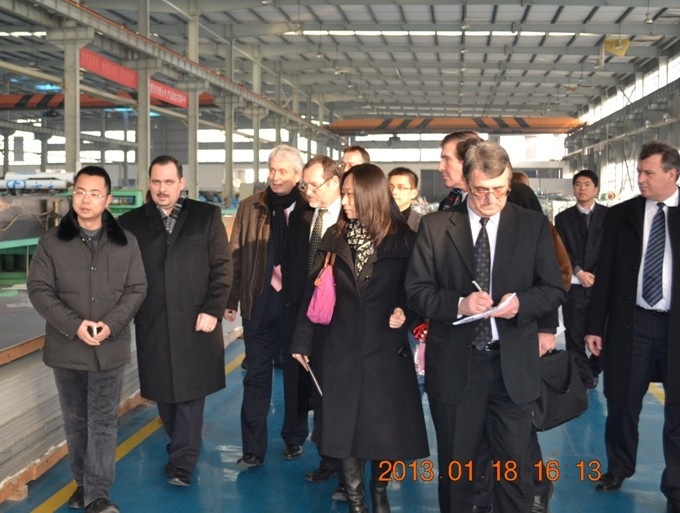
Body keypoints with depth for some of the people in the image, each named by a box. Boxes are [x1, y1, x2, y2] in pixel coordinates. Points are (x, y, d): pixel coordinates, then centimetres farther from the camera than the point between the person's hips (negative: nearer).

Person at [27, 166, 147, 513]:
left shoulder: (126, 242, 0)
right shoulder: (51, 241, -1)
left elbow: (136, 289, 0)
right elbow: (39, 289, -4)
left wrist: (111, 324, -16)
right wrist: (74, 325, -17)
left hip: (110, 347, 0)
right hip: (66, 347, 1)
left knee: (103, 422, 2)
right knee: (75, 421, 13)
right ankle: (83, 482, 29)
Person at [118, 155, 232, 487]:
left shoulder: (207, 216, 1)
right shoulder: (132, 222, 5)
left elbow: (222, 267, -1)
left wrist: (212, 310, -8)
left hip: (196, 323, -2)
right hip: (152, 326, 2)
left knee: (190, 393, 2)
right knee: (163, 394, 11)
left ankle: (182, 463, 10)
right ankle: (183, 446, 31)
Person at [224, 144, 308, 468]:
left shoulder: (310, 210, -3)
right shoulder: (250, 207, 4)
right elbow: (236, 256, 4)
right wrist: (231, 300, 0)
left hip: (297, 303, -1)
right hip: (259, 302, 2)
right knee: (256, 377, 6)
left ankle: (294, 440, 28)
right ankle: (253, 449, 13)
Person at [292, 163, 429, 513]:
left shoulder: (401, 238, -3)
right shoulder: (333, 238, 3)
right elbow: (313, 292, 4)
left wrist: (404, 311, -18)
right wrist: (302, 341, 2)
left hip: (386, 349, -1)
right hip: (341, 349, 2)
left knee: (385, 426, 7)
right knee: (346, 426, 6)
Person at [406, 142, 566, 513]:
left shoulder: (533, 225, 3)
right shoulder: (434, 226, 1)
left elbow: (554, 290, 4)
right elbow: (417, 291, -2)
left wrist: (521, 302, -17)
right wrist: (458, 303, -20)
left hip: (513, 365, 0)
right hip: (454, 365, 0)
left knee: (515, 467, 6)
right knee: (455, 467, 14)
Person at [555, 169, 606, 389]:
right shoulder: (563, 218, 9)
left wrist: (596, 275, -9)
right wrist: (578, 272, -10)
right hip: (573, 286, 1)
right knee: (575, 336, 1)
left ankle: (592, 370, 24)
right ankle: (584, 380, 11)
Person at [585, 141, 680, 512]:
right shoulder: (620, 215, 3)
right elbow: (605, 273, 4)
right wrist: (594, 325, 0)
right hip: (631, 323, 2)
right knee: (622, 403, 13)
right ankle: (619, 468, 35)